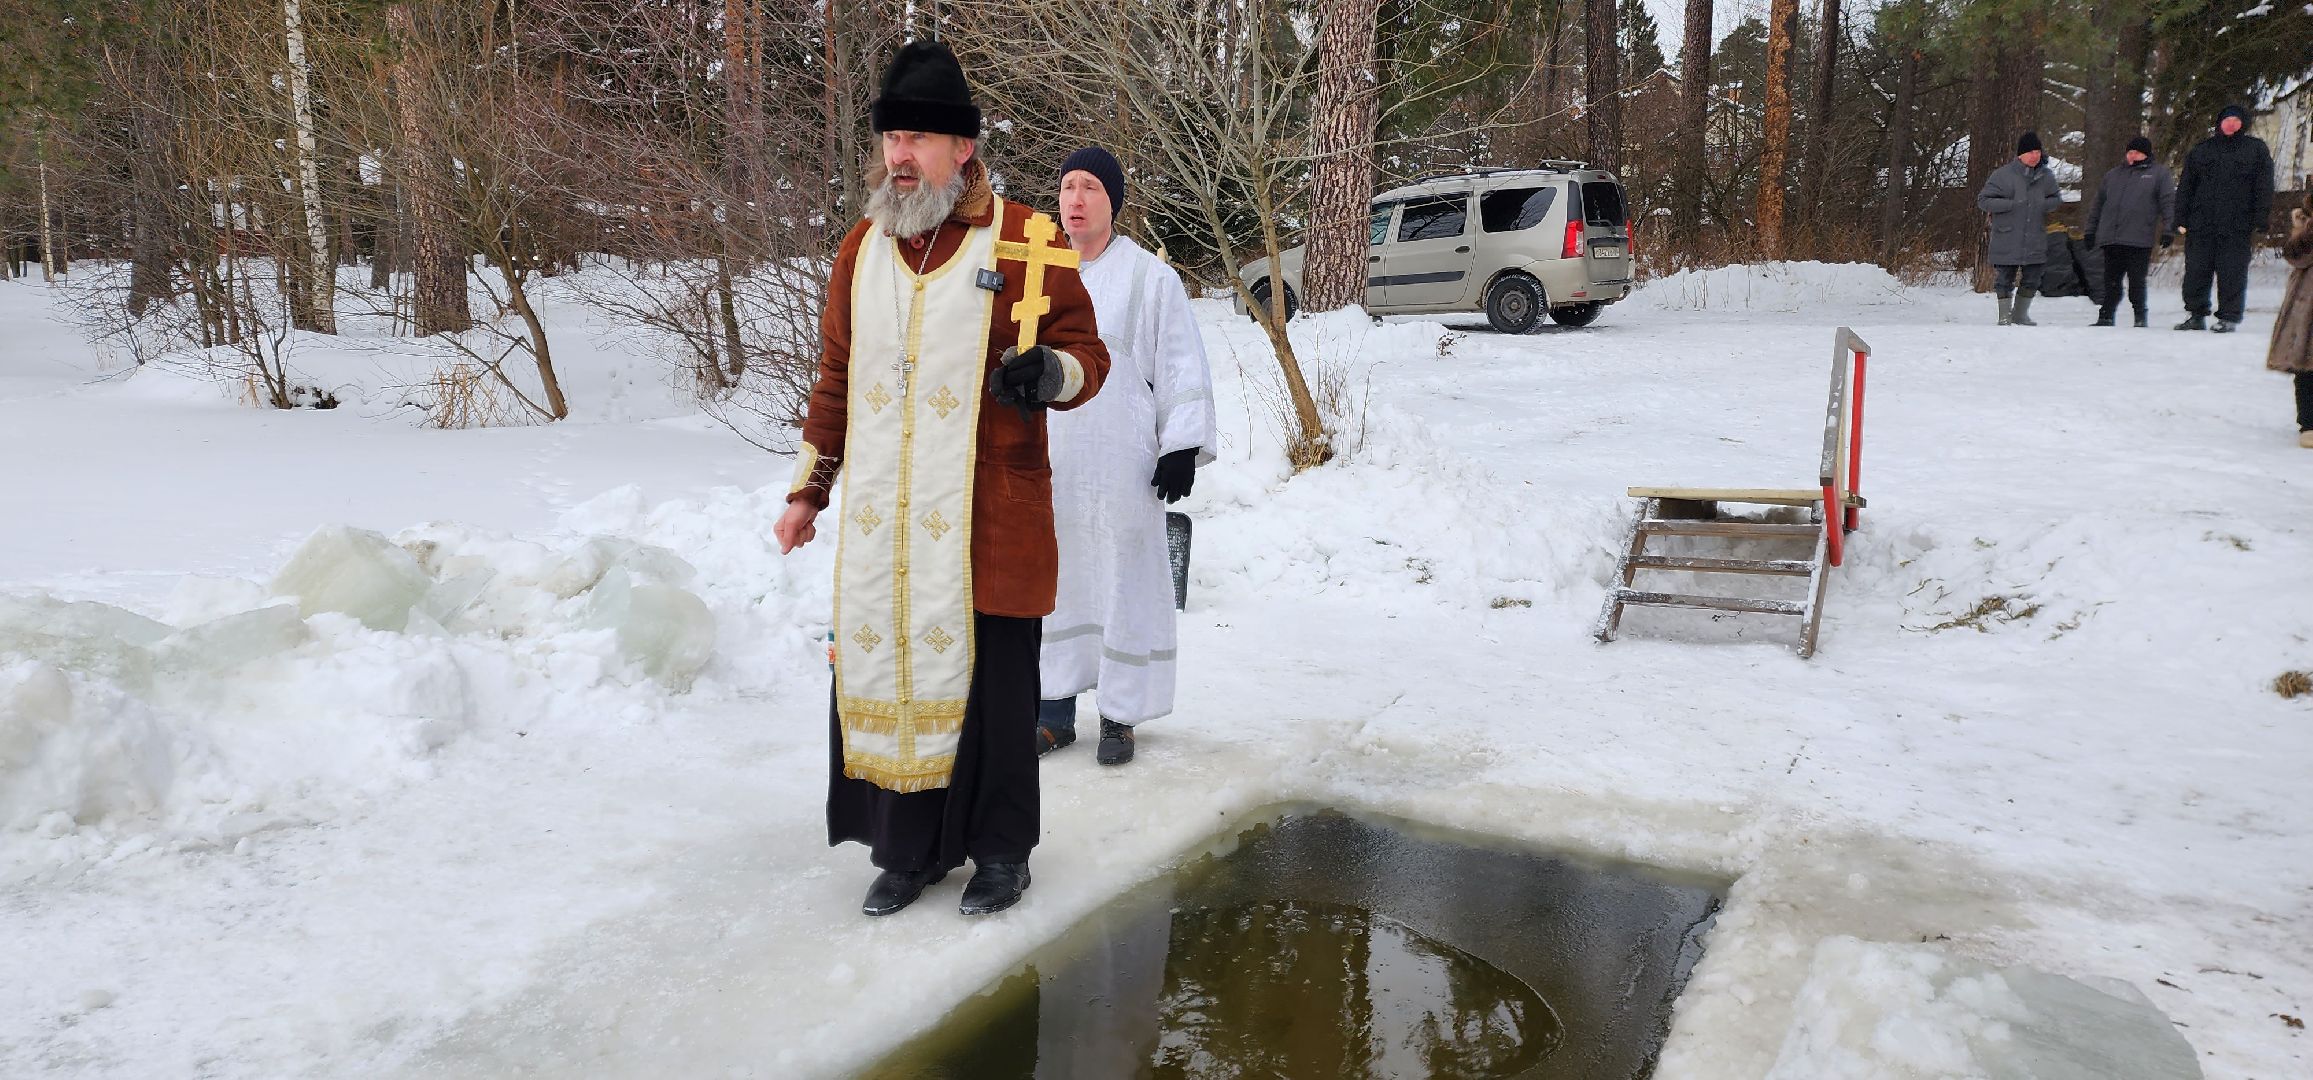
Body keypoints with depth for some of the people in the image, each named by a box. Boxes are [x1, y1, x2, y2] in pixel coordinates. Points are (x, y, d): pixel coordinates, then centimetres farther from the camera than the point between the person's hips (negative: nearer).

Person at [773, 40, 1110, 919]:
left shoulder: (1028, 242, -5)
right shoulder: (863, 246, 11)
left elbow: (1086, 351, 1)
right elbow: (837, 377, 17)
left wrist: (1053, 372, -23)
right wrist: (808, 490, 18)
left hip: (991, 522, -4)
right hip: (881, 525, 4)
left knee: (994, 685, 5)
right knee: (887, 678, 8)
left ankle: (1001, 851, 25)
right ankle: (908, 849, 27)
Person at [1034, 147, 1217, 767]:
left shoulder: (1149, 277, -4)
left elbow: (1182, 368, -3)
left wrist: (1182, 449, -8)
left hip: (1120, 461, -4)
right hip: (1048, 463, 5)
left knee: (1123, 579, 2)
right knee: (1052, 580, 10)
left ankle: (1120, 715, 15)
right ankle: (1055, 713, 23)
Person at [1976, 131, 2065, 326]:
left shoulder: (2045, 177, 7)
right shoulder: (2003, 175, -6)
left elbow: (2056, 198, 20)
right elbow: (1983, 200, -8)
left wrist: (2043, 204, -3)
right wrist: (2012, 204, -18)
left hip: (2035, 242, 4)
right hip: (2007, 241, -4)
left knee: (2031, 281, 10)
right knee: (2004, 280, 1)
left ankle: (2021, 314, 24)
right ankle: (2005, 315, 14)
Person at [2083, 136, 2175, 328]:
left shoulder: (2159, 173, 8)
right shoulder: (2113, 175, 20)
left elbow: (2169, 203, 1)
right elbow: (2098, 205, 23)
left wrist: (2168, 229, -9)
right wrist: (2091, 231, 18)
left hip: (2139, 241, -4)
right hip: (2111, 239, 4)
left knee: (2136, 281, -3)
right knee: (2111, 282, 6)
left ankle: (2140, 317, 7)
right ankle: (2105, 317, 12)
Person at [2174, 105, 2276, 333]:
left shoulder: (2256, 149, 10)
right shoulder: (2200, 151, 14)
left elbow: (2264, 188, 5)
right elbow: (2185, 187, 12)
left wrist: (2259, 222, -5)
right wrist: (2181, 219, 3)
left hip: (2237, 228, -2)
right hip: (2200, 226, 2)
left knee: (2232, 275, -2)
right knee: (2196, 273, 2)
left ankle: (2229, 318, 4)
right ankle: (2196, 314, 13)